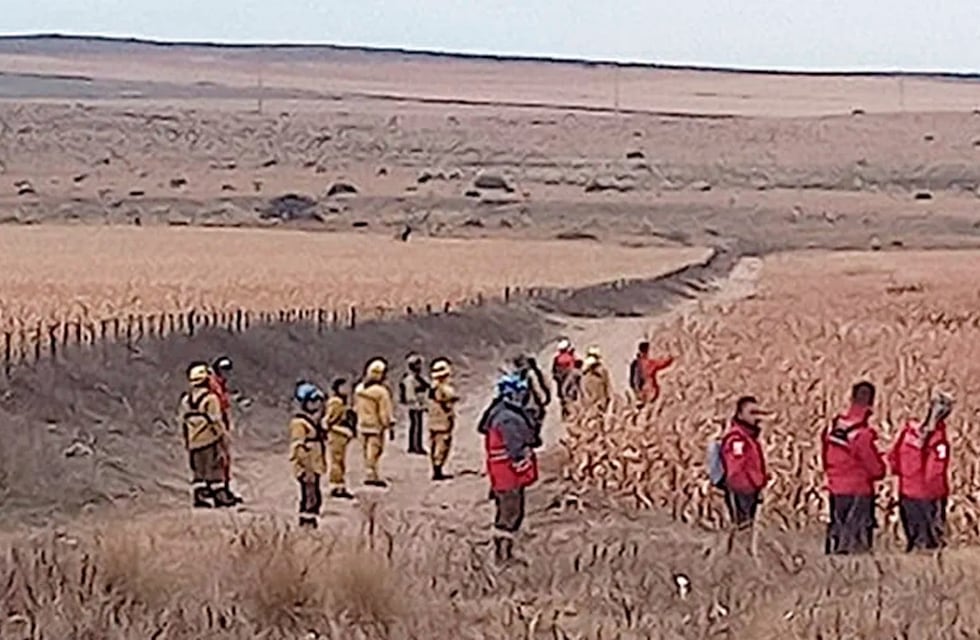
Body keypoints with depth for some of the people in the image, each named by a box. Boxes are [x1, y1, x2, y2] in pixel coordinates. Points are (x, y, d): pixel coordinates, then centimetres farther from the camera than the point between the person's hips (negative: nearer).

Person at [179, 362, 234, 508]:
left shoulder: (185, 400, 4)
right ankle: (219, 496, 3)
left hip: (193, 442, 5)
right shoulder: (211, 399, -14)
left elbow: (182, 421, 9)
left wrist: (186, 441, 17)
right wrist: (223, 434, -4)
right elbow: (216, 420, -15)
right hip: (210, 440, -5)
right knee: (215, 468, 3)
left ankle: (199, 496, 9)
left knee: (197, 470, 12)